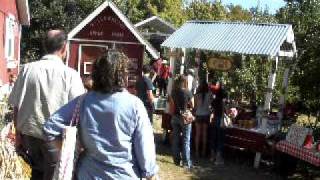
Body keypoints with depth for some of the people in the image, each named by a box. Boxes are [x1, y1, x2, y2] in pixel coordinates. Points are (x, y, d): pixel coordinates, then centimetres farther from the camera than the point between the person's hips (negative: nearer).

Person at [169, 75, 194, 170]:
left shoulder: (173, 93, -1)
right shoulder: (188, 93, -11)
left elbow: (171, 107, 5)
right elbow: (192, 106, -2)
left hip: (175, 117, 4)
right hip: (185, 118, -4)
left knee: (176, 139, 12)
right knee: (186, 140, 1)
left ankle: (176, 160, 19)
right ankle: (186, 162, 1)